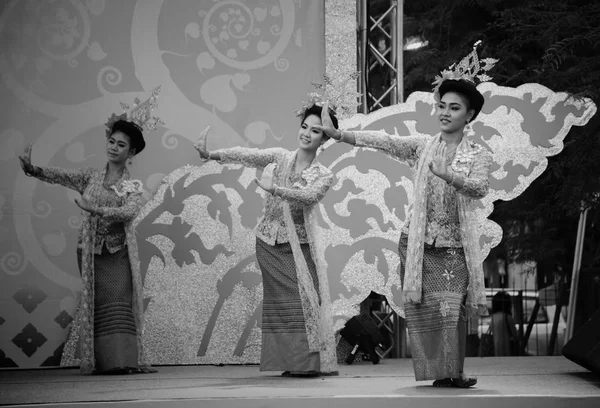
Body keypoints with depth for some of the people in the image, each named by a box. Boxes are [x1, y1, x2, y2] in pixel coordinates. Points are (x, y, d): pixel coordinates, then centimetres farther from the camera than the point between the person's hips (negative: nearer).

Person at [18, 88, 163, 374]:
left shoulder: (134, 187, 2)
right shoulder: (90, 177, 7)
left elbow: (128, 212, -17)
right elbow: (57, 176, -4)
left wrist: (92, 208, -28)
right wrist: (31, 168, -22)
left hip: (118, 253, -1)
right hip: (91, 251, 1)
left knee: (119, 303, -13)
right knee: (99, 304, -2)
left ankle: (122, 359, -13)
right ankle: (105, 360, 1)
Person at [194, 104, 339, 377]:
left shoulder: (324, 176, 0)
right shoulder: (279, 157, 4)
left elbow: (308, 196, -21)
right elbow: (247, 155, -12)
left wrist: (273, 188, -34)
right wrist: (211, 154, -27)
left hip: (299, 246, -1)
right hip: (269, 242, 1)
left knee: (307, 298, -11)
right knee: (283, 300, -2)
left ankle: (309, 361, -5)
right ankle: (292, 361, 3)